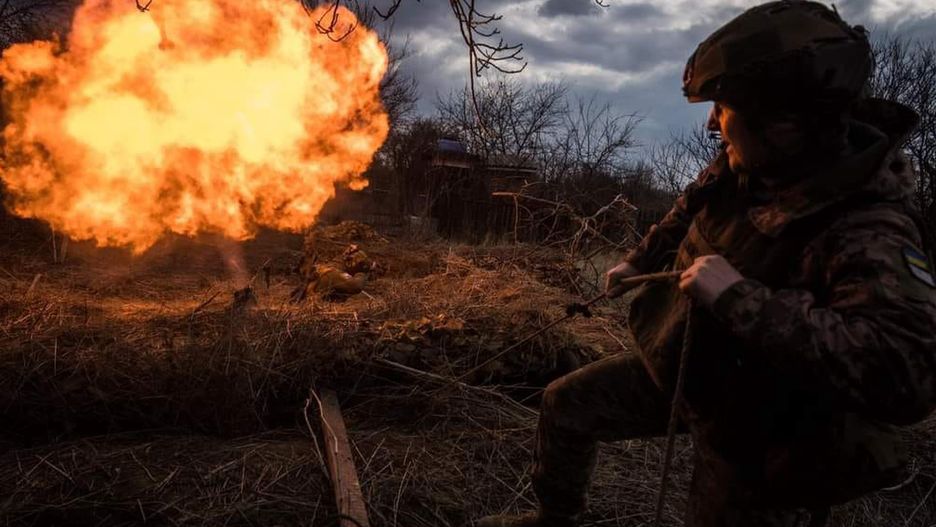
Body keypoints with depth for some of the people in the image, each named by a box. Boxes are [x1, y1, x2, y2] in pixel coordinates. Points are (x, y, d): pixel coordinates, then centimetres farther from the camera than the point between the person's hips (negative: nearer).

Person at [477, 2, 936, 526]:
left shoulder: (867, 231, -33)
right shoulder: (744, 164, -10)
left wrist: (741, 298, -45)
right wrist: (640, 261, 25)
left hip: (752, 423, -7)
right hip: (680, 366, 7)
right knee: (565, 405, 12)